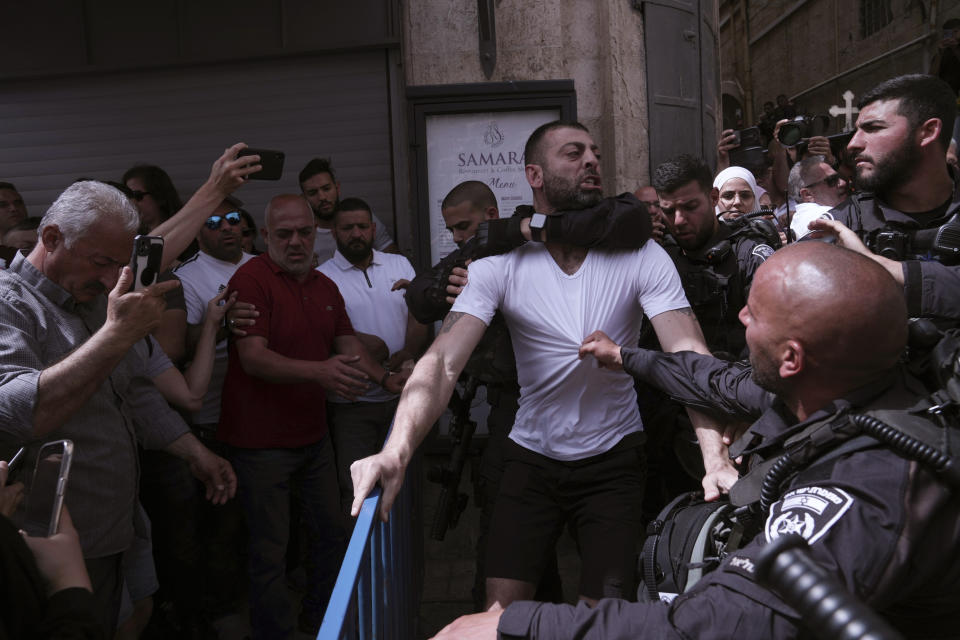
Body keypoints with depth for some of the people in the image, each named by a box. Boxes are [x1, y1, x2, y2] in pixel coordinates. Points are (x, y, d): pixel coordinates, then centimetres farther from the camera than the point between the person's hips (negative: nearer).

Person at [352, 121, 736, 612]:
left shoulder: (639, 256, -12)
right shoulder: (500, 265, -12)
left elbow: (689, 355, -22)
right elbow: (443, 362, -22)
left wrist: (715, 457, -39)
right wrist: (397, 451, -40)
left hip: (613, 458, 0)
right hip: (531, 456, 1)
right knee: (501, 611, 3)